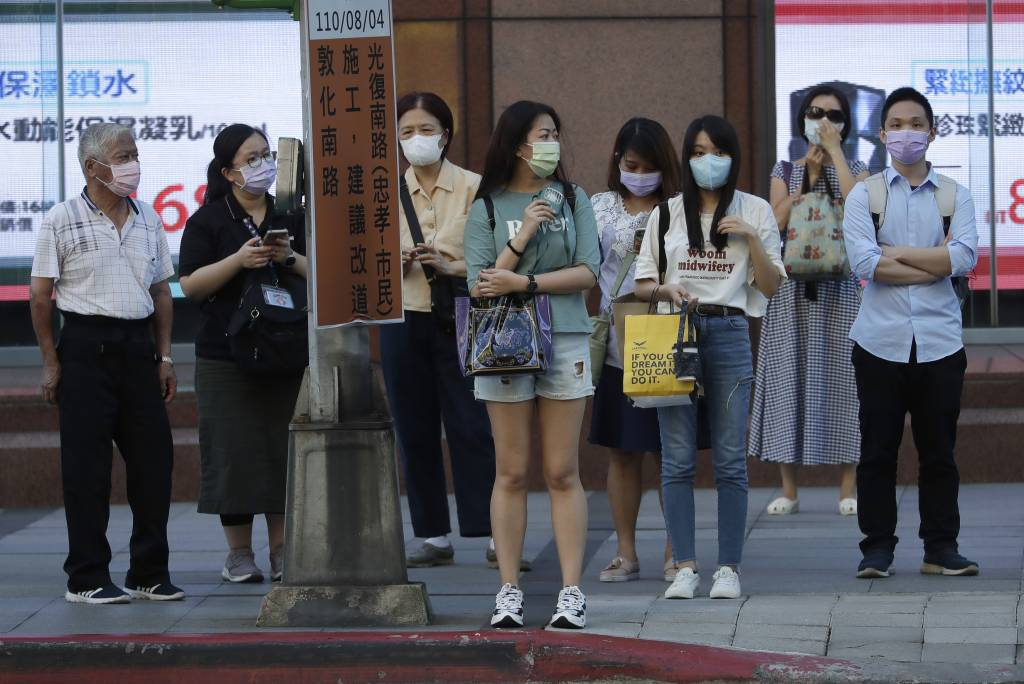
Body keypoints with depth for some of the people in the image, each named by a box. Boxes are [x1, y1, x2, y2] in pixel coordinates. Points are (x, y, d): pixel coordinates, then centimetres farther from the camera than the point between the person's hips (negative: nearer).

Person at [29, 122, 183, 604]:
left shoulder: (148, 220, 11)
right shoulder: (62, 220, -3)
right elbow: (41, 295, -3)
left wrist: (164, 356, 9)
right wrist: (51, 362, -6)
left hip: (138, 347, 5)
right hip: (86, 345, -5)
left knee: (152, 459, 4)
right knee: (86, 466, -2)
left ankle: (149, 574, 14)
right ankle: (86, 578, 4)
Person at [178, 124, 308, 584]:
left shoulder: (292, 216, 12)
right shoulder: (208, 221, 2)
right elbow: (190, 285, -6)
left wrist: (291, 259, -9)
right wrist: (239, 260, -17)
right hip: (226, 354, -3)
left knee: (284, 450, 2)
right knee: (235, 450, -3)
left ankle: (282, 551, 9)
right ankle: (239, 553, 4)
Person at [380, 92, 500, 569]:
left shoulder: (473, 188, 0)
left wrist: (452, 267, -19)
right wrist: (398, 261, -9)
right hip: (404, 320, 3)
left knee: (472, 427, -7)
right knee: (415, 431, 5)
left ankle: (492, 535, -4)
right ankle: (433, 537, 12)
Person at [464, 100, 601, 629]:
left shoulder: (572, 199, 9)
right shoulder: (487, 207, 5)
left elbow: (587, 272, -1)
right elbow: (480, 284, -3)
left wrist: (521, 282, -9)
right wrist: (521, 238, -13)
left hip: (565, 340, 1)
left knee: (563, 473, 1)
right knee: (511, 472, 1)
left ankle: (571, 591, 1)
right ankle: (509, 591, 6)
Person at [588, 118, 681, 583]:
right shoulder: (601, 207, 10)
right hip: (617, 346, 2)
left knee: (668, 453, 1)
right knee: (622, 453, 6)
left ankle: (675, 552, 10)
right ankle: (625, 553, 13)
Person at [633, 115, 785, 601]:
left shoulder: (755, 211, 9)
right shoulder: (666, 213, 11)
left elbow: (771, 286, 6)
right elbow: (642, 284, 12)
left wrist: (752, 240, -8)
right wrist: (666, 290, -9)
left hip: (729, 333, -1)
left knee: (730, 459, -2)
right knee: (677, 459, -3)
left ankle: (729, 568, 2)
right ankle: (684, 566, 1)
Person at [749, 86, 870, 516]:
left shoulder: (854, 170, 8)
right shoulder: (785, 172, 11)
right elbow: (778, 222, -6)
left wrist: (835, 154, -11)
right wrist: (809, 174, -6)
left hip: (839, 287, -1)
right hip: (793, 288, 1)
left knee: (841, 375, -3)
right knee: (789, 374, -1)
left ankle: (848, 487, 3)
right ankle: (788, 489, 5)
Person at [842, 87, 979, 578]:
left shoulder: (954, 195, 7)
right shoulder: (864, 195, 5)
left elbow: (965, 257, -8)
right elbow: (864, 263, -10)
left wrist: (897, 252, -8)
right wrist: (934, 262, -8)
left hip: (939, 340, 1)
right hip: (881, 340, 0)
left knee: (939, 450, 4)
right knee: (877, 450, 2)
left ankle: (941, 547, 11)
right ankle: (878, 547, 9)